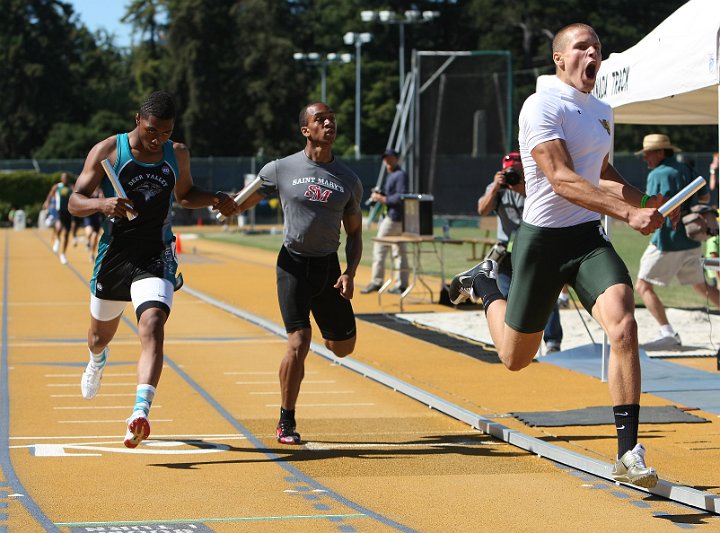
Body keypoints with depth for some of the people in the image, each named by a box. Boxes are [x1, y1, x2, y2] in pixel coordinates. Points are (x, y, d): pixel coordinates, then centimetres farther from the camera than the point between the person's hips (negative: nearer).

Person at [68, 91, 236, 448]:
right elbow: (75, 202, -10)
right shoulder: (107, 151, -7)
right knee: (101, 333, 20)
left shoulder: (178, 154, 4)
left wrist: (214, 200, 5)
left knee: (152, 325, -25)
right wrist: (102, 204, -31)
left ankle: (141, 412, -36)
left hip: (156, 257, 0)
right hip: (114, 255, 0)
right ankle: (97, 361, 60)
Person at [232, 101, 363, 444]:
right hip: (293, 264, -4)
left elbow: (354, 233, 12)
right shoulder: (281, 169, -3)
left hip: (329, 266, 4)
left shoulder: (348, 180, 5)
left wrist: (350, 273, -3)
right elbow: (239, 204, 3)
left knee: (344, 346, 10)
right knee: (299, 342, -15)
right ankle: (286, 423, -1)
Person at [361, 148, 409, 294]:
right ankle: (401, 284, 12)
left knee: (380, 247, -9)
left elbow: (401, 197, -22)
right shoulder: (391, 175, 18)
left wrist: (383, 199, -19)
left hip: (394, 217, -11)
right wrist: (379, 195, 5)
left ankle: (377, 282, -9)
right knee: (400, 251, 10)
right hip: (398, 217, 11)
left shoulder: (400, 175, -12)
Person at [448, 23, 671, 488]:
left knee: (623, 327, -23)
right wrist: (627, 212, -33)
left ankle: (629, 454, -21)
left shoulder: (602, 112, 12)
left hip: (590, 239, 5)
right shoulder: (543, 107, -13)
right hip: (543, 240, -5)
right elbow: (562, 179, -25)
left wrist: (645, 203, 12)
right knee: (516, 357, 10)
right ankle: (486, 286, 44)